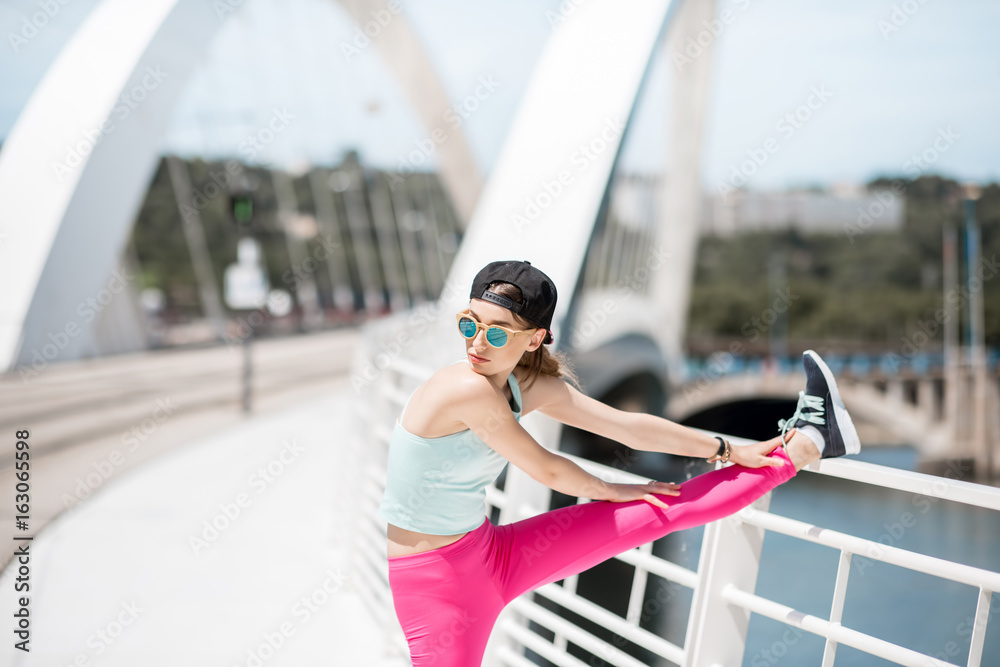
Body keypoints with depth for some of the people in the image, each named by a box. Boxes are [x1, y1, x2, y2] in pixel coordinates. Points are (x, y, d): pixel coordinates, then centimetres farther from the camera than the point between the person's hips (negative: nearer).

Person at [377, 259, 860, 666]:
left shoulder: (530, 386, -3)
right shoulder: (467, 389, -28)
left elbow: (627, 426, 5)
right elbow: (545, 470, -15)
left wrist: (729, 451, 12)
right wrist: (610, 492, 6)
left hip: (491, 555, 6)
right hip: (435, 583, -6)